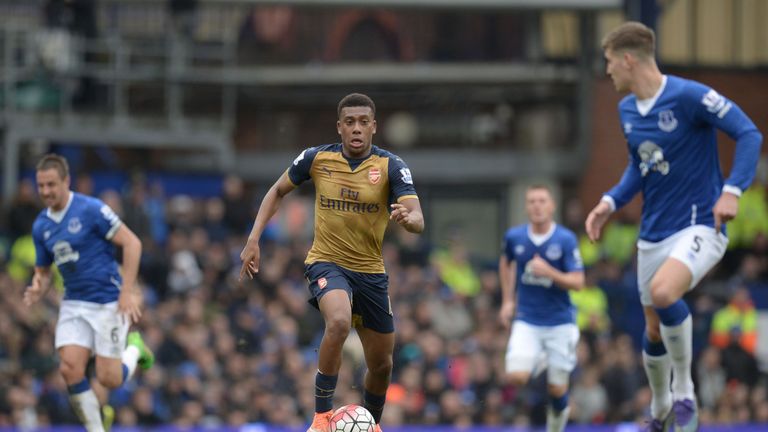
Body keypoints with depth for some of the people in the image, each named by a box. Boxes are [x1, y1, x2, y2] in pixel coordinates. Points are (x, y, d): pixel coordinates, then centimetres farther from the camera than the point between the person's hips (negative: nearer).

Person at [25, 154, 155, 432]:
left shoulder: (91, 210, -14)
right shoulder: (40, 226, 6)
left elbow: (131, 243, -13)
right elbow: (43, 270, 17)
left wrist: (127, 292, -18)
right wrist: (37, 289, -8)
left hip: (108, 302, -5)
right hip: (73, 304, 5)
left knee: (109, 379, -6)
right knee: (70, 368, -15)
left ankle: (134, 348, 26)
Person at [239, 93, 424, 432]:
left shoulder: (391, 166, -10)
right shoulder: (317, 159, -7)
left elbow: (418, 221, -21)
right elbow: (278, 191, 10)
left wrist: (407, 217, -45)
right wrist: (253, 240, 1)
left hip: (371, 272, 2)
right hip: (326, 262, -2)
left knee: (381, 364, 10)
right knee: (339, 322, -34)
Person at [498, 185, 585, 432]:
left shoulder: (566, 240, -11)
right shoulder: (514, 237, -3)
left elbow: (577, 283, -13)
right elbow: (506, 263, 20)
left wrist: (549, 272, -27)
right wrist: (507, 300, 15)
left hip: (559, 322, -2)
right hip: (526, 322, 2)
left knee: (557, 389, 3)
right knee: (516, 376, -19)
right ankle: (537, 362, 15)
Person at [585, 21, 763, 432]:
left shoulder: (688, 96, -16)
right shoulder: (627, 109, 8)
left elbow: (748, 134, -15)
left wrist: (731, 190, -24)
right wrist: (611, 202, 5)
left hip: (699, 226, -8)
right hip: (653, 234, 8)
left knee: (662, 293, -33)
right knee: (654, 331, 13)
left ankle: (684, 391, -14)